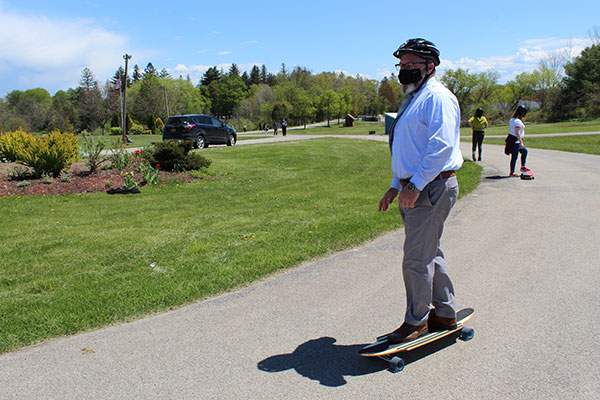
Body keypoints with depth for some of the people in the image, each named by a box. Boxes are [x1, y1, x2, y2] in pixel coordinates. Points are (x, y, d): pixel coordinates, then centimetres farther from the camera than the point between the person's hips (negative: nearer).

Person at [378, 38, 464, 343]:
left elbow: (442, 146, -22)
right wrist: (396, 186, 19)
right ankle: (445, 313, 29)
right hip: (414, 189, 10)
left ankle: (416, 320, 13)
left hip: (431, 188, -10)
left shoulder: (437, 97, -10)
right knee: (429, 254, 16)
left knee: (416, 259, -4)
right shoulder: (413, 99, 21)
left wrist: (416, 185, -25)